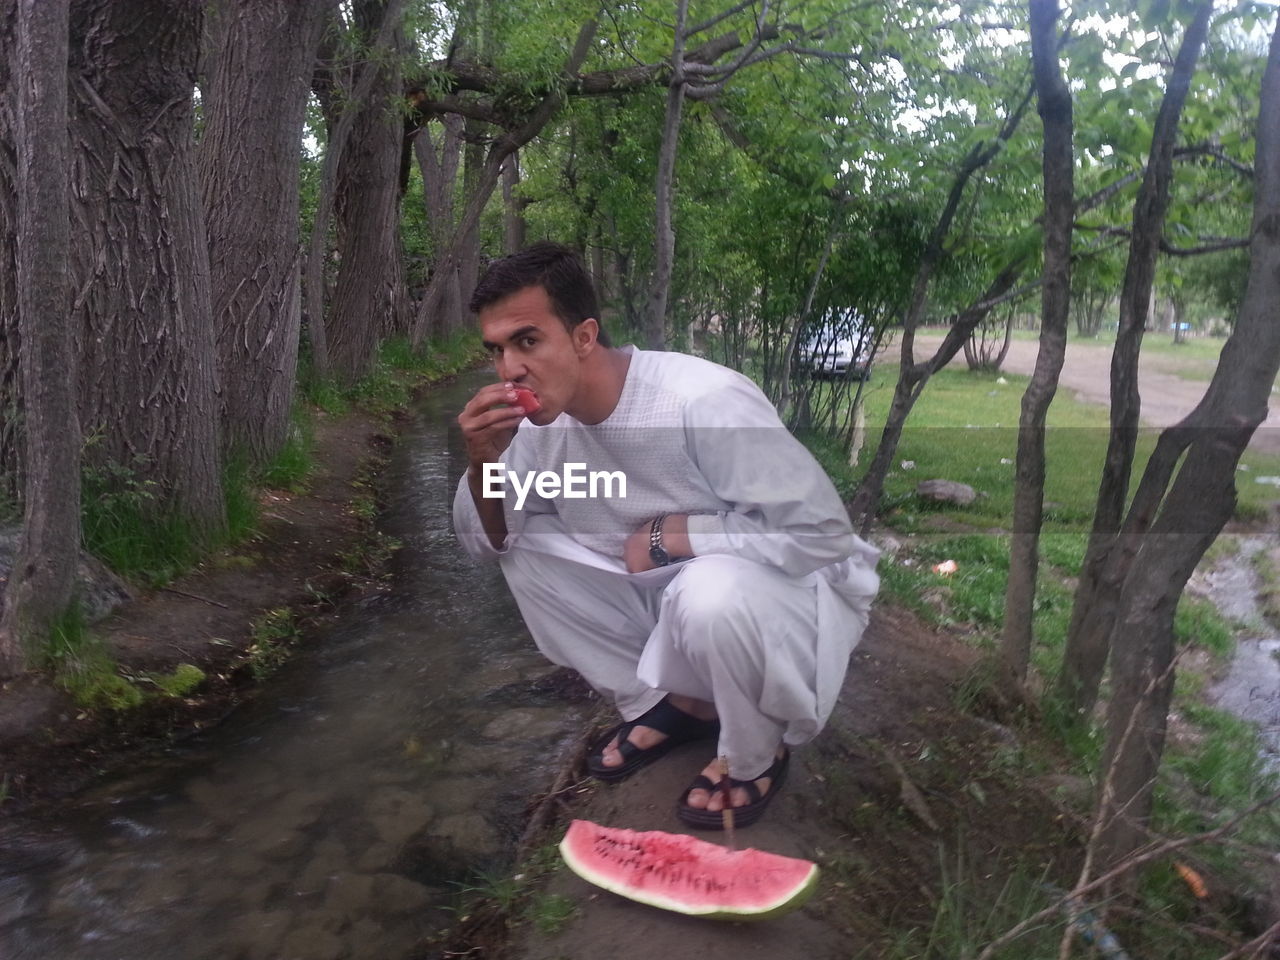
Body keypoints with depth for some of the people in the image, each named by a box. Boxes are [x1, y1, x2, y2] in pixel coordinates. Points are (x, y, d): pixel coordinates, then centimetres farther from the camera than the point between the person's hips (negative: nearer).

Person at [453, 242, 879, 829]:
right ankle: (675, 704, 6)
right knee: (525, 550, -7)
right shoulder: (543, 421, -9)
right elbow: (487, 541, -1)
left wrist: (666, 535, -24)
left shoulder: (702, 400, -30)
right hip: (670, 591, 6)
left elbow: (821, 531, -30)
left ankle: (756, 756, -4)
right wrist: (483, 461, -22)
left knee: (710, 592, -38)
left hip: (797, 589, -6)